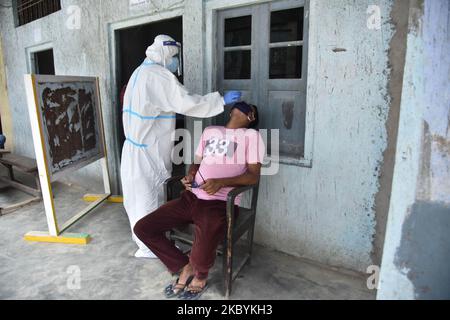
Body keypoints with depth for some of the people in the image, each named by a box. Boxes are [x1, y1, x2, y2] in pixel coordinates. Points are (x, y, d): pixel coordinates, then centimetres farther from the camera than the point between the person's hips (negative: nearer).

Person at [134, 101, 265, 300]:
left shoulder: (251, 135, 3)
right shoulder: (209, 131, 21)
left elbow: (254, 176, -5)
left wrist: (221, 182, -19)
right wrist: (190, 175, 2)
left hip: (220, 204, -6)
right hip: (192, 198, 6)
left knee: (201, 258, -28)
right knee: (142, 229, -6)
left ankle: (200, 276, 13)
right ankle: (185, 266, 13)